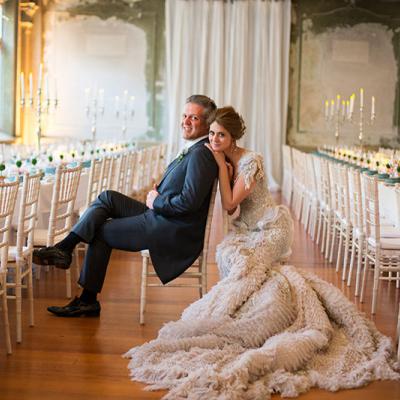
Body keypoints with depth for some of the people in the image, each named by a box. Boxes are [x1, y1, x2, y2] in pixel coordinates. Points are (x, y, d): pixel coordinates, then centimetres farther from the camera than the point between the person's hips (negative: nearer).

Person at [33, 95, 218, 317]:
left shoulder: (201, 154, -20)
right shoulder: (193, 150, 12)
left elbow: (190, 201, -28)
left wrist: (156, 202, -12)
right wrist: (156, 198, 2)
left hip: (173, 232, -9)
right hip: (161, 218, 9)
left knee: (101, 230, 1)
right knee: (108, 197, 5)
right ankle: (65, 248, 3)